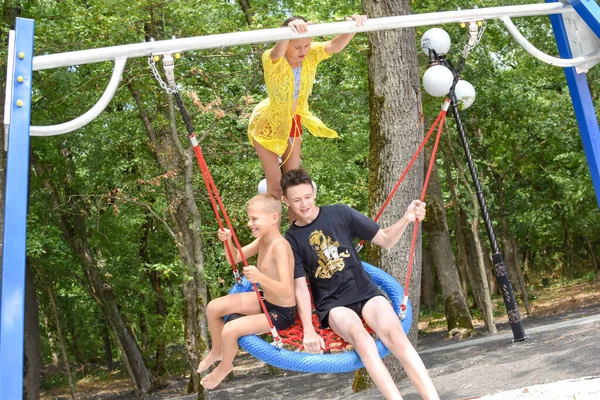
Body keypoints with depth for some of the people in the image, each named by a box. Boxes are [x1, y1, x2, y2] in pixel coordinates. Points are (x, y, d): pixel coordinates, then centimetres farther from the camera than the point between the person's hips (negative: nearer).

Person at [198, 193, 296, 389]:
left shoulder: (279, 245, -30)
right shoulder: (262, 239, -4)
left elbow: (286, 291, -35)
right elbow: (235, 258, 8)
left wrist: (260, 277, -51)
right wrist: (228, 241, -12)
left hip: (282, 312, -9)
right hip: (265, 300, 9)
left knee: (230, 330, -22)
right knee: (213, 308, 5)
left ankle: (225, 366, 12)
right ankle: (217, 351, 31)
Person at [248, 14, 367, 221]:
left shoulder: (312, 54, -21)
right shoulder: (272, 60, -32)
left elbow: (335, 46, -40)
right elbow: (277, 53, -56)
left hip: (293, 122, 4)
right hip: (268, 124, -4)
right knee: (275, 186, -2)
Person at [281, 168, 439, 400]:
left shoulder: (340, 213, 1)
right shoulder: (291, 240, 0)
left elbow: (386, 241, 3)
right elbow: (300, 287, -4)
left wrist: (406, 219, -17)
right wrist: (308, 330, -16)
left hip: (365, 291, 1)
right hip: (333, 303, -1)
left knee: (395, 334, -28)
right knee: (360, 337, -34)